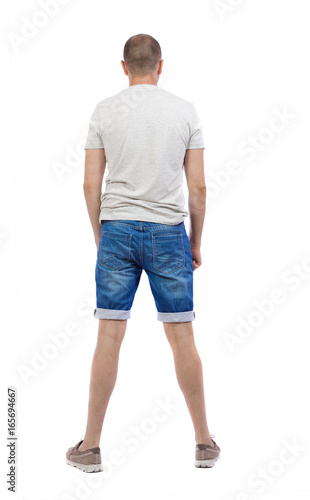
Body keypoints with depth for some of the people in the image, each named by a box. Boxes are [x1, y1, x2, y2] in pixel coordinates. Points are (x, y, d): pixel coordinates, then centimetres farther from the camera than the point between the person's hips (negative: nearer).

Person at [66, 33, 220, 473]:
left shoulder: (104, 111, 1)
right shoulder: (186, 112, 1)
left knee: (109, 338, 3)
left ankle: (91, 446, 8)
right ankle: (204, 442, 15)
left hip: (116, 230, 0)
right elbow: (198, 186, 0)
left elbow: (91, 184, 1)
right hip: (168, 233, 0)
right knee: (182, 337, 6)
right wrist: (196, 242, 10)